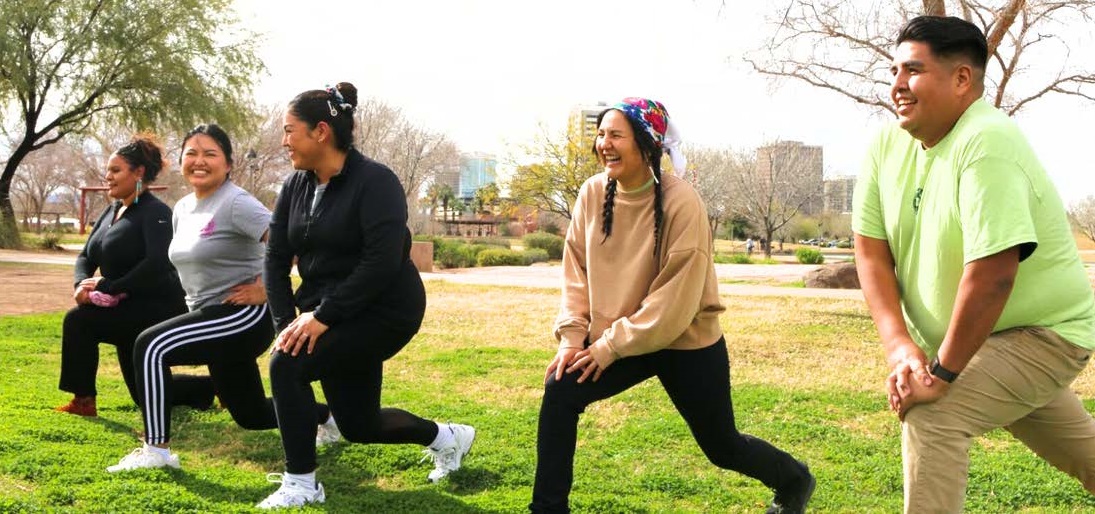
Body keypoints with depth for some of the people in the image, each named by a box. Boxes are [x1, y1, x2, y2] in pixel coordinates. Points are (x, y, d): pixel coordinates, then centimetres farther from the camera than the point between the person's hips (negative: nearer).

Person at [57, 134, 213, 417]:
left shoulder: (155, 212, -16)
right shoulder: (111, 211, 11)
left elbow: (157, 264, -28)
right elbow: (86, 256, 9)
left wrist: (108, 286, -26)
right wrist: (82, 284, -12)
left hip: (157, 309, -10)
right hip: (129, 311, 10)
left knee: (78, 321, -22)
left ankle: (84, 401, -9)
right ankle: (216, 385, 31)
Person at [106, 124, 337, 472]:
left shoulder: (236, 203, -15)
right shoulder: (182, 209, 11)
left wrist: (265, 289, -22)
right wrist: (198, 297, 15)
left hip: (244, 316, -9)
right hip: (211, 315, 9)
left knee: (151, 347, -24)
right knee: (250, 415, 19)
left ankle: (156, 450, -16)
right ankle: (327, 415, 43)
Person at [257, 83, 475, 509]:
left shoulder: (374, 181, -19)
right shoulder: (295, 187, 3)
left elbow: (383, 261, -27)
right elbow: (276, 259, 3)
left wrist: (323, 315, -29)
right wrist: (287, 322, -9)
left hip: (384, 312, -8)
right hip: (330, 316, 8)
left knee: (288, 364, -24)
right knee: (359, 426, 13)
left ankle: (301, 484, -9)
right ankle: (447, 436, 39)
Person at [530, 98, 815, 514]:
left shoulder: (681, 203, -23)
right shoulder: (593, 193, -6)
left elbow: (675, 299, -23)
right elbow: (577, 271, 2)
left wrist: (611, 345, -20)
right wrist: (572, 336, -9)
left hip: (687, 343, -4)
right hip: (615, 341, 5)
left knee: (722, 446, 10)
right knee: (561, 391, -15)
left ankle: (794, 480, 41)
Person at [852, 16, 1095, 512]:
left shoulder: (987, 143, -30)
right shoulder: (886, 145, -8)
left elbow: (992, 274, -35)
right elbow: (870, 249, -8)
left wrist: (941, 372, -28)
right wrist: (899, 345, -21)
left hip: (1041, 334, -7)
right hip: (963, 338, 7)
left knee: (932, 415, -24)